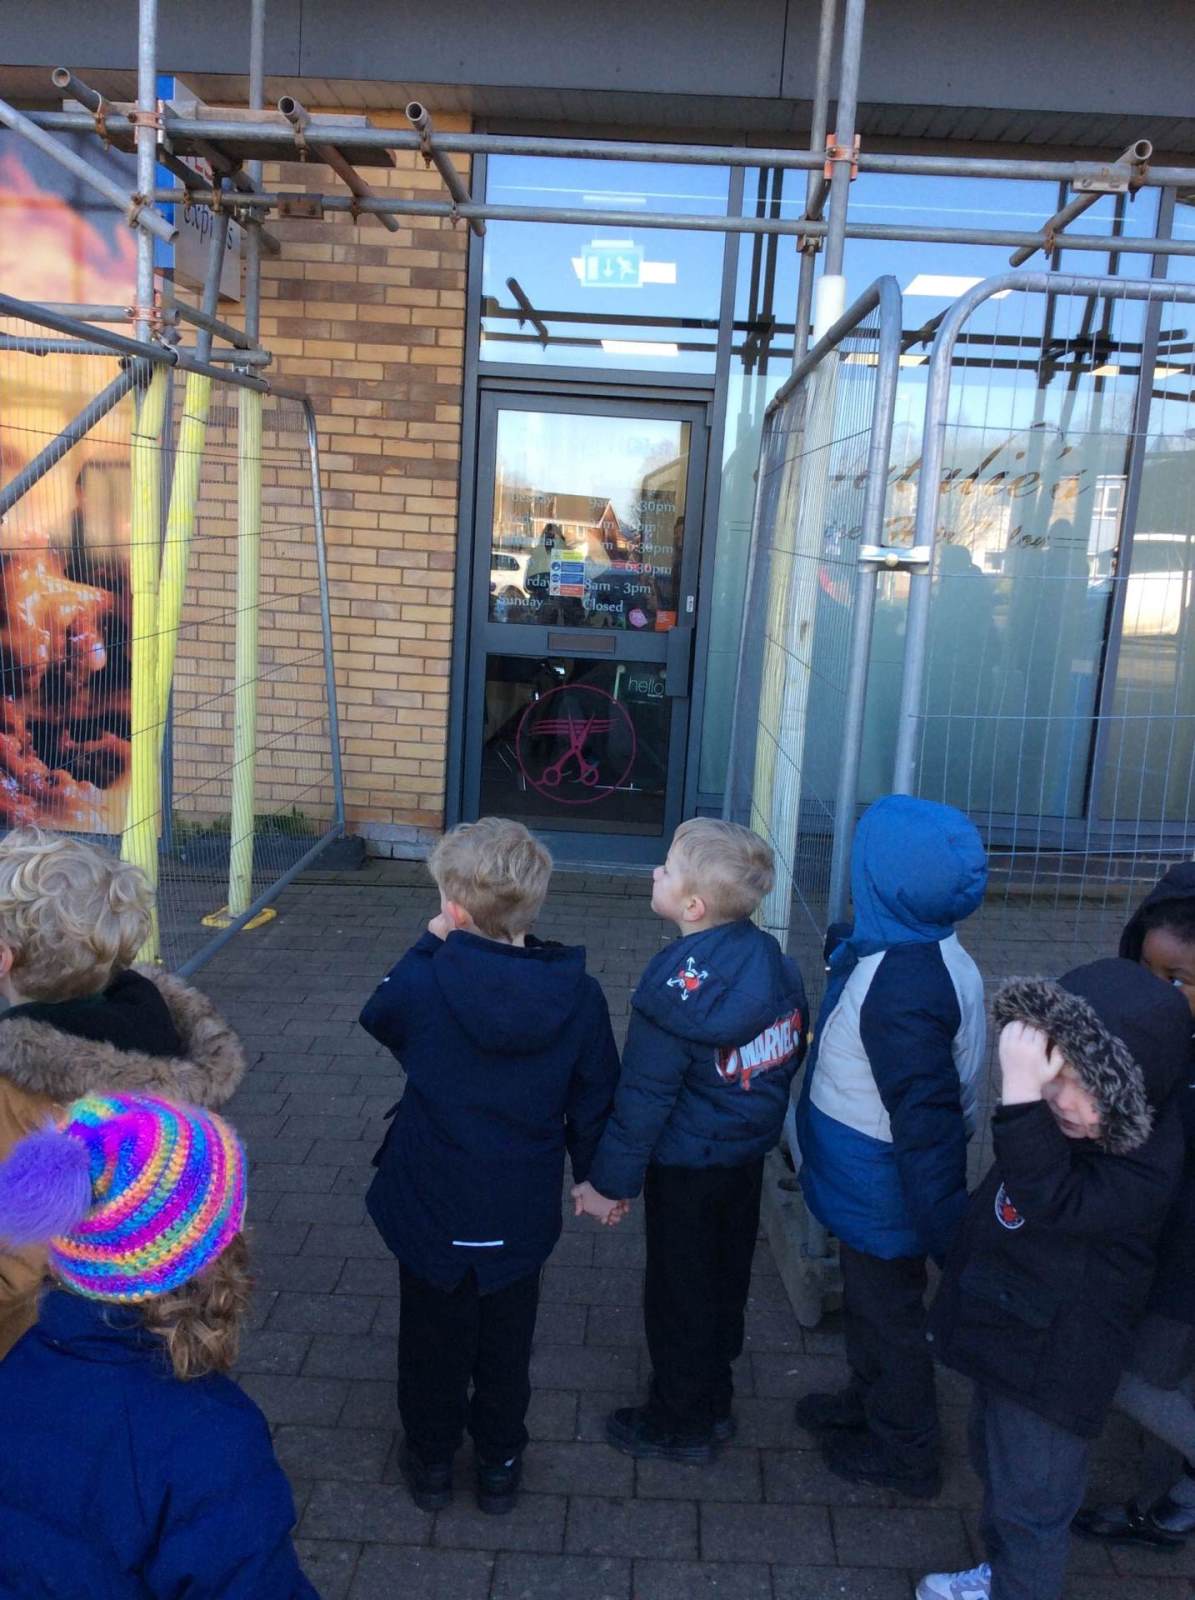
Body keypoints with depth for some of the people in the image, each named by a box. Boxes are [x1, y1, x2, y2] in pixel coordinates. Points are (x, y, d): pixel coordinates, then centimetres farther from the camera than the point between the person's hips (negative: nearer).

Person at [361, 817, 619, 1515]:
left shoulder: (424, 981, -24)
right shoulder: (579, 996, -17)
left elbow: (380, 1016, 0)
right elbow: (596, 1099, -5)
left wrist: (430, 947, 5)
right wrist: (596, 1176, 11)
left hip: (432, 1208, -1)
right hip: (523, 1214, 2)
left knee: (434, 1338, 21)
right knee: (507, 1340, 23)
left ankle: (432, 1461, 39)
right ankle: (500, 1463, 39)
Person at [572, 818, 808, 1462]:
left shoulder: (677, 985, -29)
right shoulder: (772, 959, -9)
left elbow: (645, 1095, -24)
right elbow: (794, 1050, 3)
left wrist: (610, 1180, -13)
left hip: (687, 1168, -7)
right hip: (749, 1154, 7)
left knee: (679, 1293, 13)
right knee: (726, 1279, 24)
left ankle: (681, 1423, 31)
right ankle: (713, 1399, 43)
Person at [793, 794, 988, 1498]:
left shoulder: (900, 991, -37)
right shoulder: (930, 951, -7)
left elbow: (927, 1122, -31)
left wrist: (948, 1237, -23)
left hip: (884, 1195, -8)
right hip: (874, 1186, 8)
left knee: (889, 1314, 15)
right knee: (873, 1302, 28)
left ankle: (905, 1453, 38)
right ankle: (869, 1402, 52)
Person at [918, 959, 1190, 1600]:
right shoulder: (1056, 1114, -10)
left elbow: (1052, 1202, -47)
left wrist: (1021, 1093, -54)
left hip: (1052, 1361, -8)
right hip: (1007, 1329, 9)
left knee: (1030, 1504, 13)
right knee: (993, 1461, 29)